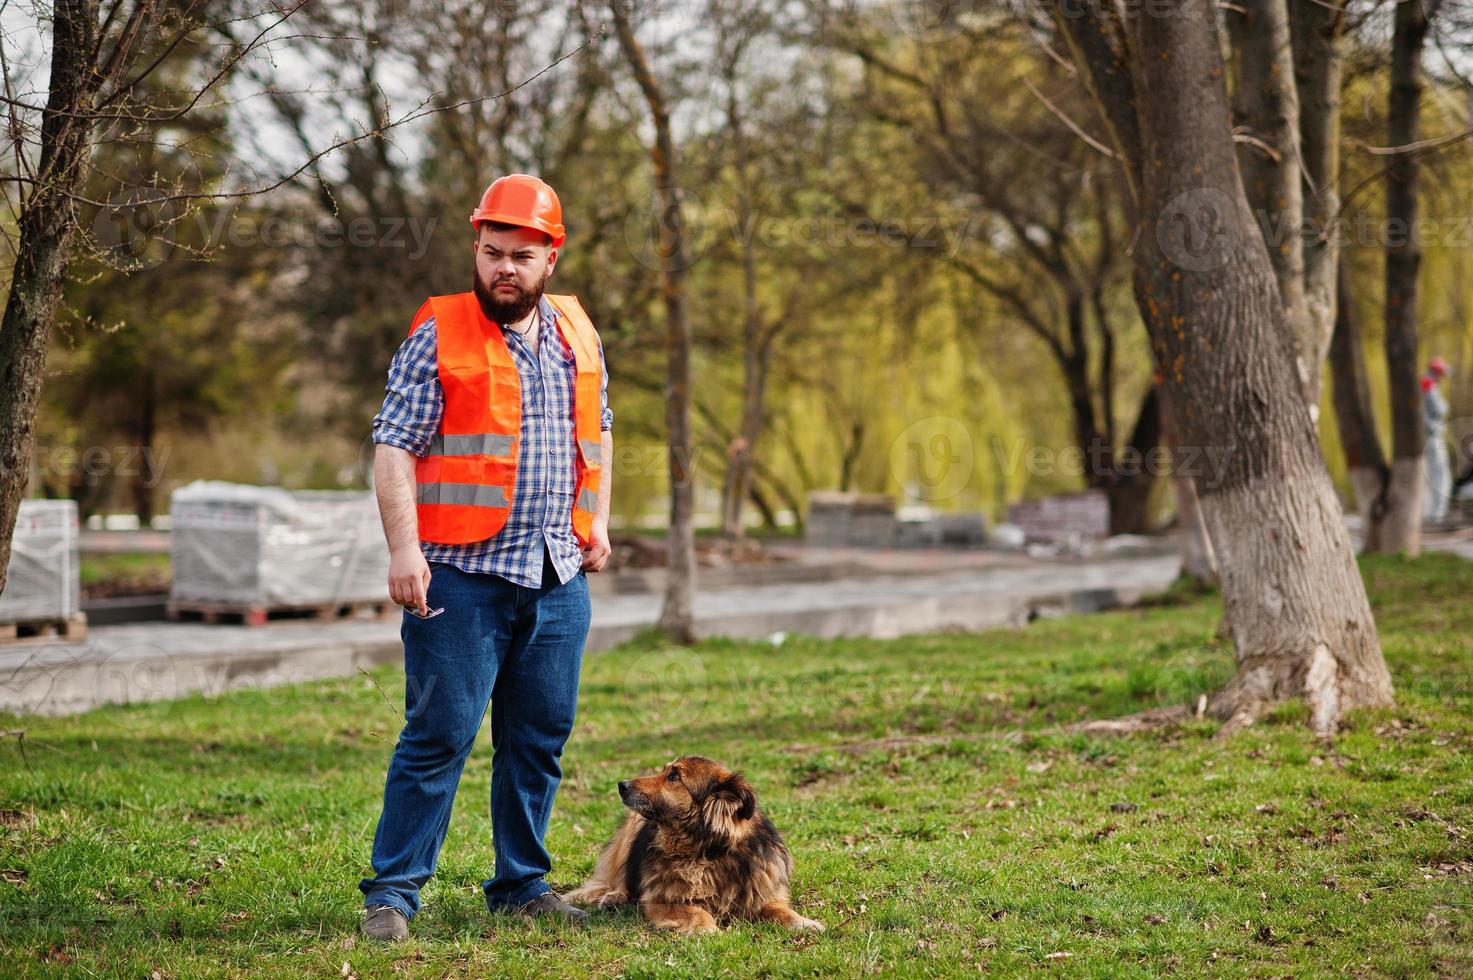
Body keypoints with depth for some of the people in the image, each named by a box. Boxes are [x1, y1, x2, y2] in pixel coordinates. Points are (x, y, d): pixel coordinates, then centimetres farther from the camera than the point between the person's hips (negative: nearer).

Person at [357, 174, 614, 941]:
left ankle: (521, 884, 21)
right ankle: (393, 891, 0)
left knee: (539, 740, 10)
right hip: (462, 572, -5)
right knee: (439, 735, -6)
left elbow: (598, 429, 26)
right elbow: (394, 447, -9)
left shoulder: (576, 334, 13)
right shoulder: (438, 336, -4)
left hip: (559, 578, 5)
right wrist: (403, 549, -17)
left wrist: (597, 521, 19)